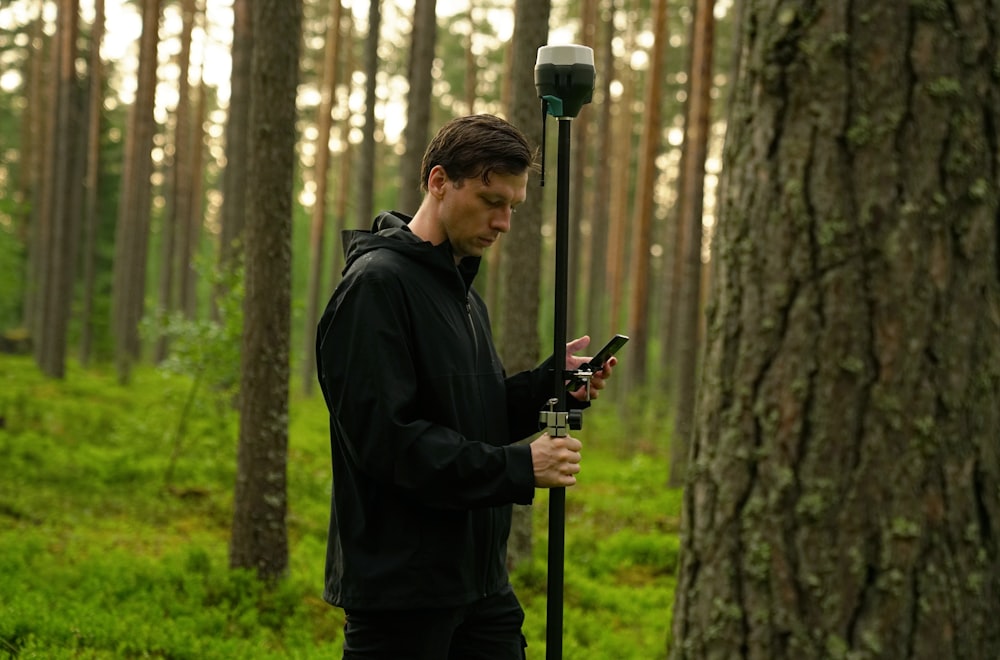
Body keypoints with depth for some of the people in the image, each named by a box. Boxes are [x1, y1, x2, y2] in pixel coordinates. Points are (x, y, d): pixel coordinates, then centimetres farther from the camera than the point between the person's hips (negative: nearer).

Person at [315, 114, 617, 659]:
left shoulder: (463, 292, 18)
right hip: (399, 588, -9)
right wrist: (520, 469, -23)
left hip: (479, 582, 9)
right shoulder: (377, 284, -13)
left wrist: (551, 382, 1)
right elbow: (384, 436, -22)